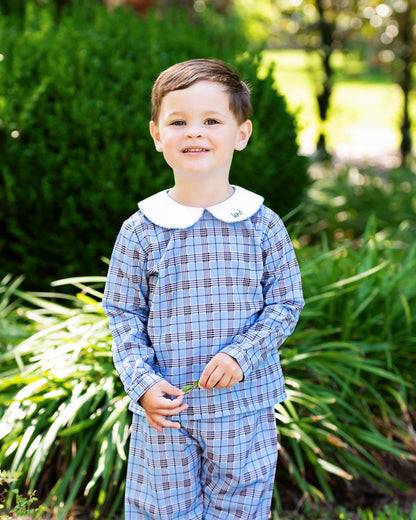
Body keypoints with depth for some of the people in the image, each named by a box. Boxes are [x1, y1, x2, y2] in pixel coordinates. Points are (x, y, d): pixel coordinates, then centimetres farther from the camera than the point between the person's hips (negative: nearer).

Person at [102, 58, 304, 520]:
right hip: (165, 411, 0)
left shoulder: (262, 226, -5)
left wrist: (241, 354, -16)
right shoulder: (140, 231, -5)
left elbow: (286, 305, -1)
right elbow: (124, 315, 1)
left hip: (245, 409, 0)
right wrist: (142, 382, -12)